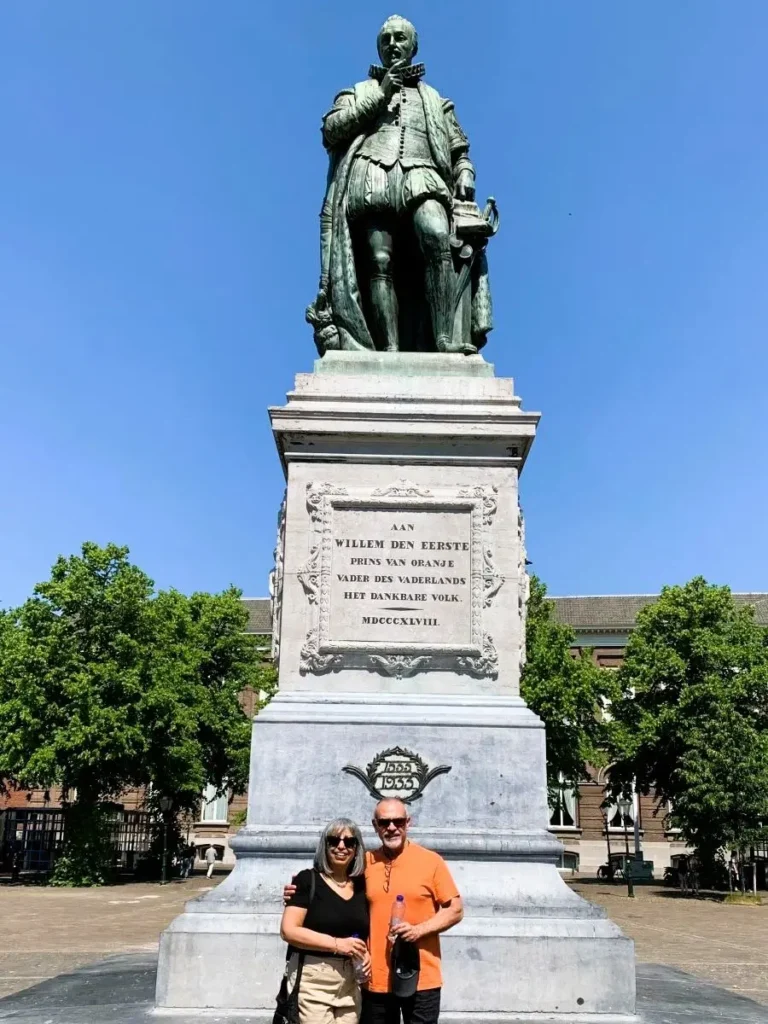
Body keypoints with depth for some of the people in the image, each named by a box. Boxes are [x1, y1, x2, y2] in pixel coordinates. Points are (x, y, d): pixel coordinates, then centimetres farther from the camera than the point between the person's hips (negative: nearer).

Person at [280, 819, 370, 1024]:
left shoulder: (361, 886, 9)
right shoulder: (307, 880, -7)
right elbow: (288, 930, -14)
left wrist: (367, 953, 0)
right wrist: (336, 944, -18)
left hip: (349, 981, 5)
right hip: (312, 979, -5)